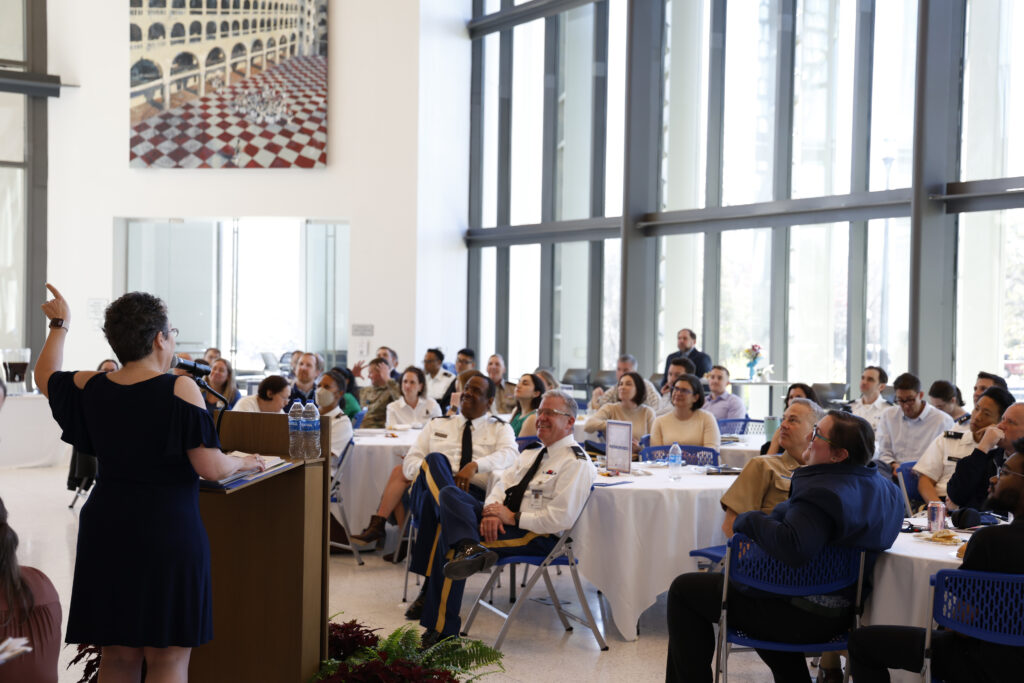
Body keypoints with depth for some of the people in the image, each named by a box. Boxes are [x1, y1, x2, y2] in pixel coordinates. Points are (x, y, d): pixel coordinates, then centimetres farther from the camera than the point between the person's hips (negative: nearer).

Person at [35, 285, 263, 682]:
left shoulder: (90, 388, 3)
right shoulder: (180, 389, -13)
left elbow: (45, 376, 25)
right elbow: (211, 468, -15)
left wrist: (59, 325, 38)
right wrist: (244, 463, 5)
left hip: (106, 532, 6)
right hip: (169, 535, -5)